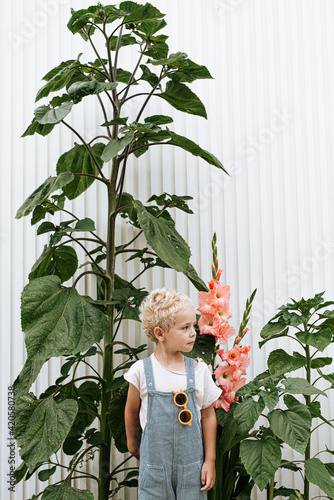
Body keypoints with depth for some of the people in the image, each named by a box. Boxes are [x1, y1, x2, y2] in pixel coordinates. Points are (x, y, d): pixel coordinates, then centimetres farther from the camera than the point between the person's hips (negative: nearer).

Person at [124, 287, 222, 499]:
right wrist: (132, 443, 20)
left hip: (191, 464, 1)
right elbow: (132, 410, 8)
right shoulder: (142, 370, -8)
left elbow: (208, 416, 2)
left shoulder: (199, 370, -4)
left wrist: (210, 460, 3)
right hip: (154, 463, -1)